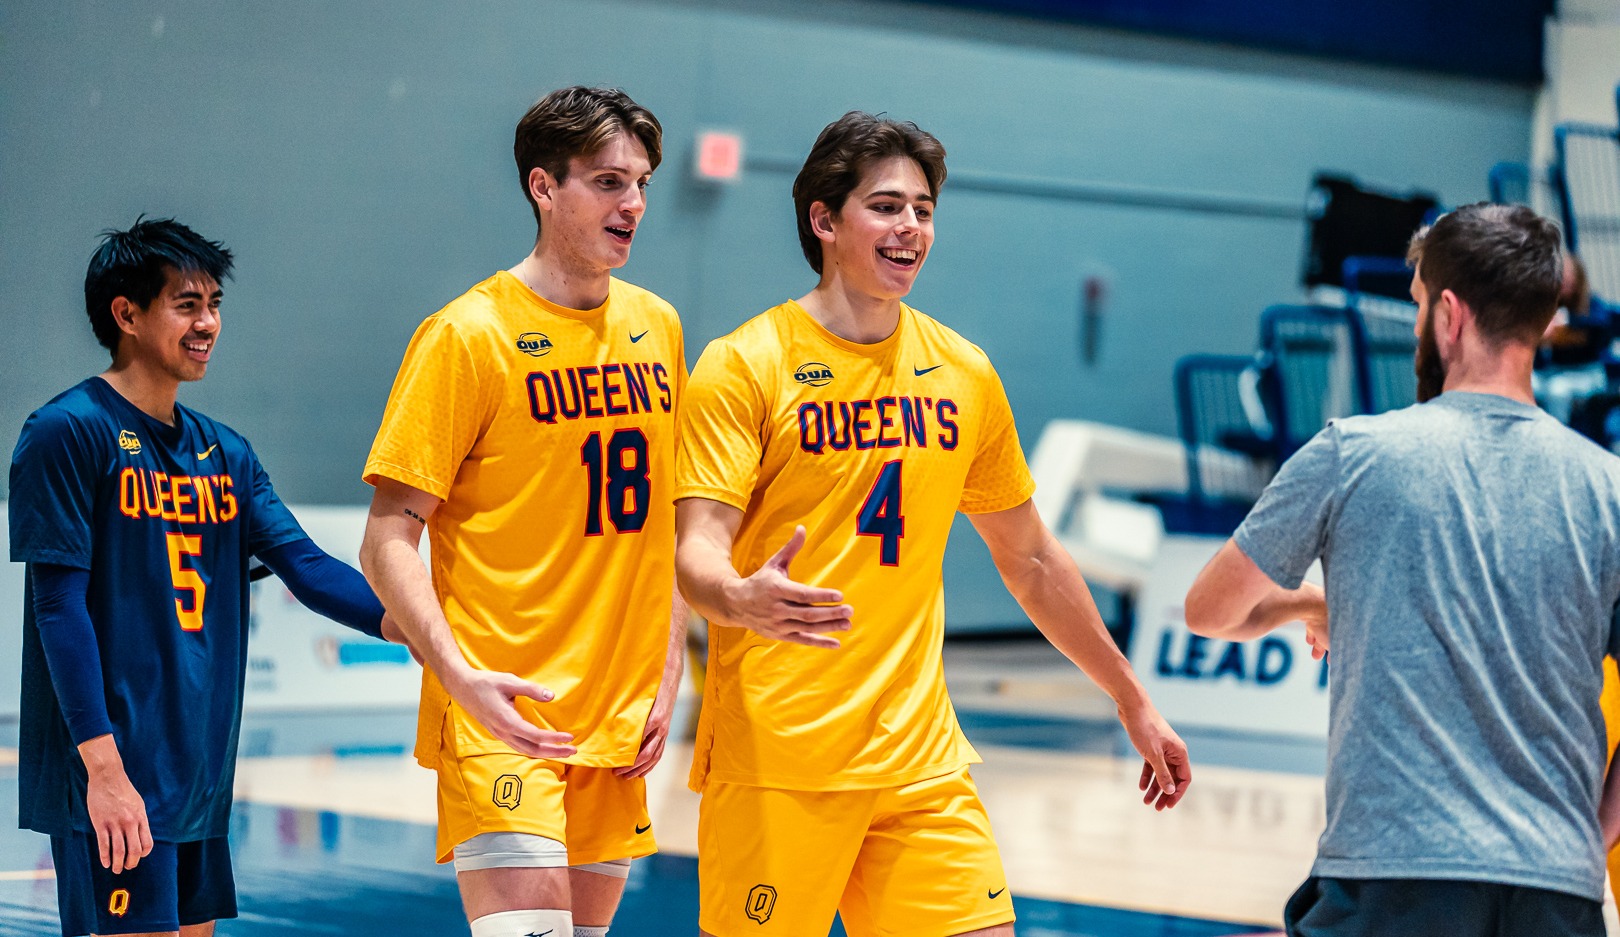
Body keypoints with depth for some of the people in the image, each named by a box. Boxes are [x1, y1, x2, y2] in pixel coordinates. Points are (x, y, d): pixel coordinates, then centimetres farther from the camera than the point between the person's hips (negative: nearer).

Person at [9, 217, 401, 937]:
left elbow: (304, 565, 7)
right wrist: (103, 765, -19)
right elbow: (59, 603, -13)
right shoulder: (68, 432, -7)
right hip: (115, 787, -8)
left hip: (199, 780, 8)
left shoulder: (224, 453, 15)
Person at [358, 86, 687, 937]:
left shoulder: (656, 328, 11)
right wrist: (458, 674, -23)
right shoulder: (468, 335, -7)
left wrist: (668, 674, 9)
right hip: (499, 715, -6)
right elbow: (388, 539, -10)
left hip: (619, 721, 6)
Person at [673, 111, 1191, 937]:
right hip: (775, 756, -4)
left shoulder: (964, 374, 10)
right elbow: (697, 552, -13)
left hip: (920, 754, 4)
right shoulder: (744, 366, -5)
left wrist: (1133, 705, 23)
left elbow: (1030, 561, 20)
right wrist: (742, 600, -36)